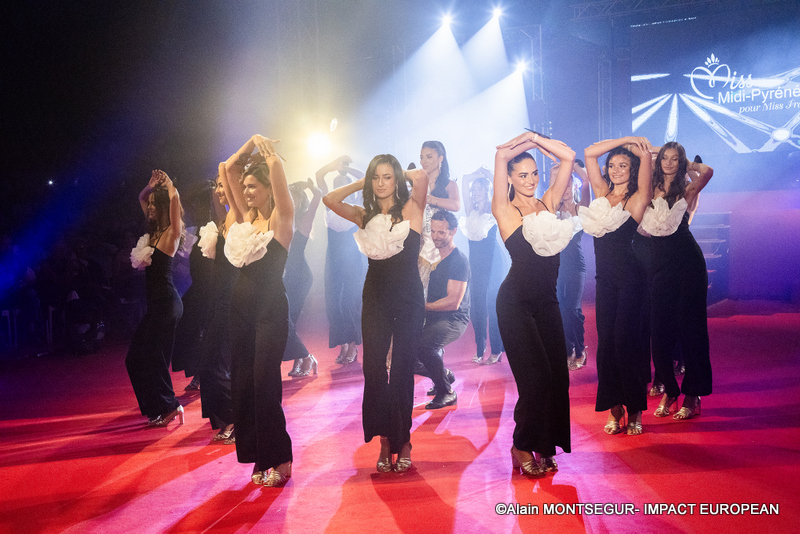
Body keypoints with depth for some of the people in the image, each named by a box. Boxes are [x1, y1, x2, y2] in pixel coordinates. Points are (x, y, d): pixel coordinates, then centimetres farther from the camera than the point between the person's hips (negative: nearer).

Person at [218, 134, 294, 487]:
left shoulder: (281, 218, -5)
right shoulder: (246, 218, 11)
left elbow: (275, 166, -17)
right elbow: (228, 169, 13)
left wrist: (265, 147, 1)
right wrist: (251, 142, 13)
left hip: (270, 310, -7)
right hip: (241, 308, 7)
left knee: (264, 381, -7)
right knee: (242, 383, 6)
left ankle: (279, 458, 5)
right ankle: (260, 458, 15)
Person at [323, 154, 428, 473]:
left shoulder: (411, 210, 0)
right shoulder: (365, 216, 10)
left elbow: (421, 177, -17)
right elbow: (330, 199, 1)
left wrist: (401, 176, 3)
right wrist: (362, 183, 7)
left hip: (408, 298, -3)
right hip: (375, 299, 3)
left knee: (402, 369, -1)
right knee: (373, 369, -3)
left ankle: (402, 440, 13)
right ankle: (385, 441, 7)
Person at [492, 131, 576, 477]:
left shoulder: (547, 204, 10)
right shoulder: (504, 210, -3)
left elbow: (568, 157, 9)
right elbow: (501, 155, -10)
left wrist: (536, 139, 11)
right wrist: (526, 139, 6)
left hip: (546, 300, 5)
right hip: (516, 301, -5)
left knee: (556, 374, 1)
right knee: (535, 375, -7)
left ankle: (544, 446, 15)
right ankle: (523, 447, 9)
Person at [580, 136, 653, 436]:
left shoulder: (637, 199, -1)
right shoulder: (602, 192, 12)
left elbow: (646, 155, -11)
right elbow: (589, 153, 10)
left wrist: (634, 145, 8)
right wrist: (623, 141, 11)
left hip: (630, 277, -5)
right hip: (605, 277, 5)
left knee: (625, 338, -7)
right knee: (606, 340, 2)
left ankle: (635, 410, 5)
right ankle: (614, 408, 10)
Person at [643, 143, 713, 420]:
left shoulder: (687, 190, 4)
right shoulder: (651, 190, 11)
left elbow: (707, 171, -15)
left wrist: (688, 165, 3)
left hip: (687, 260, -3)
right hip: (660, 262, 3)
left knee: (689, 324, -1)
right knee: (659, 328, 3)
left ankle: (692, 395, 8)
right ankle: (669, 389, 20)